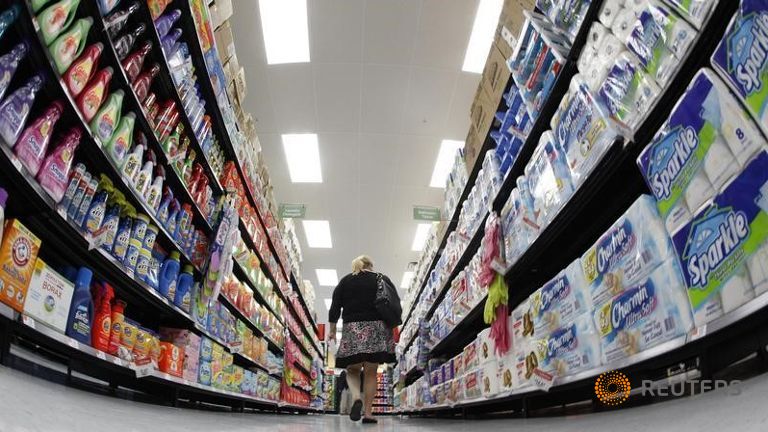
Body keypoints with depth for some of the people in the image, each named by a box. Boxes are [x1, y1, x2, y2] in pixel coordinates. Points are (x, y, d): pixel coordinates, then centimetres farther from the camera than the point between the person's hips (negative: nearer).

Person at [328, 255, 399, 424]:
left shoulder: (344, 281, 13)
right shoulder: (383, 279, 11)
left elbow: (335, 307, 8)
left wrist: (332, 330, 15)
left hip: (352, 328, 0)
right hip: (377, 328, 0)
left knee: (352, 370, 10)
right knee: (371, 372, 5)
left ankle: (356, 398, -16)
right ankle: (368, 413, 2)